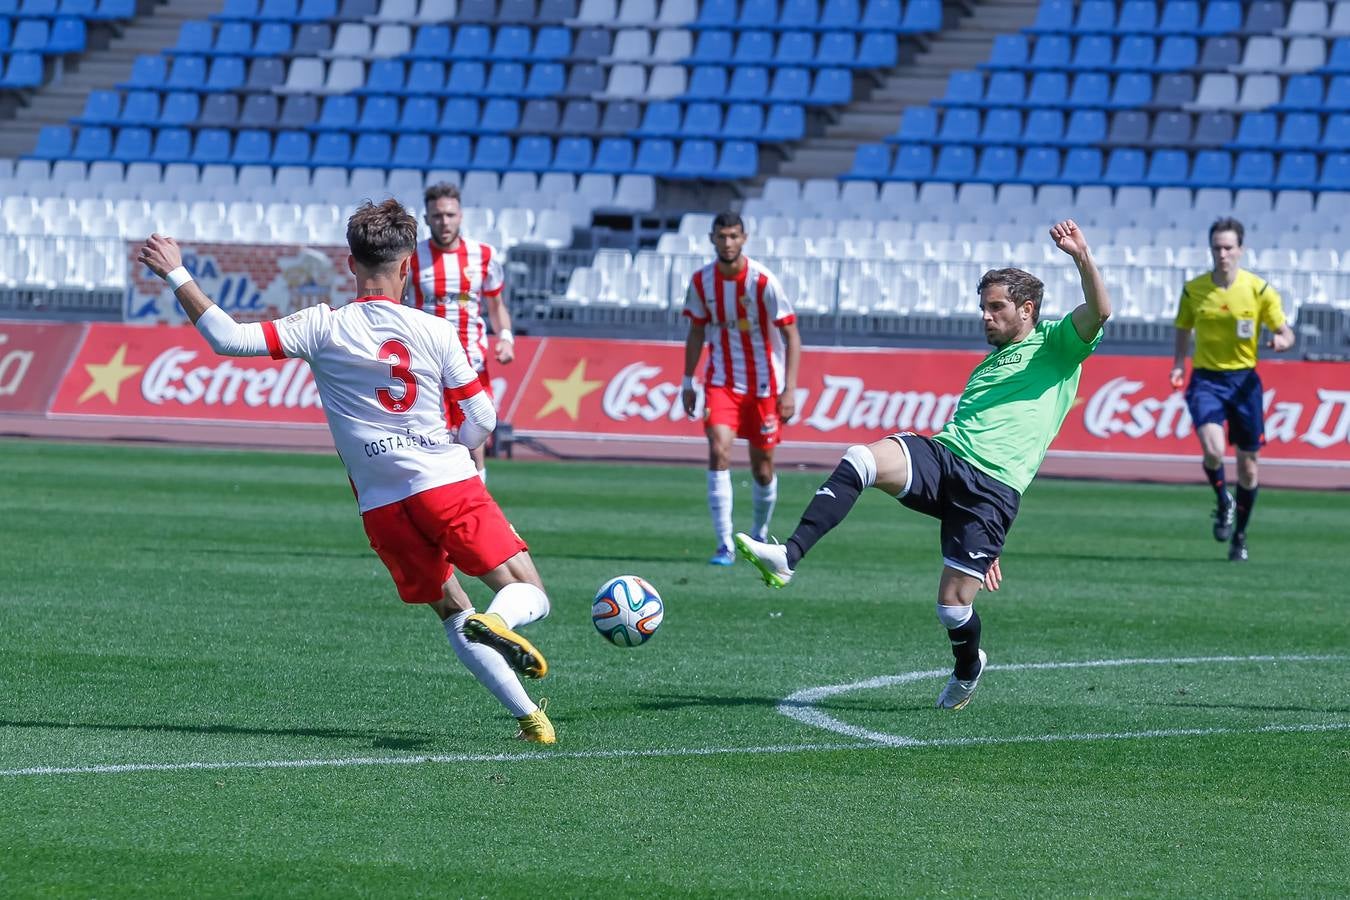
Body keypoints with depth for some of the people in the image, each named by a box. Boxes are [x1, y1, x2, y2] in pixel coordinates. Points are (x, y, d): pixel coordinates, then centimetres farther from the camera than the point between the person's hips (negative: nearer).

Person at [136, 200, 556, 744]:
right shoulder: (435, 332, -2)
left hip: (383, 506, 2)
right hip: (447, 483, -2)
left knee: (451, 612, 17)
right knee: (531, 597, 3)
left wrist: (176, 276, 4)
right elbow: (482, 420, 4)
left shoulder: (323, 329, -3)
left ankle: (527, 714, 6)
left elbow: (229, 339, -6)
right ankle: (497, 621, -33)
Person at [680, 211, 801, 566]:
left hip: (763, 384, -2)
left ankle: (759, 535, 33)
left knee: (762, 469, 7)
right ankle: (724, 546, -19)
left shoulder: (763, 282, -15)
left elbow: (791, 336, -11)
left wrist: (789, 390, -18)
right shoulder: (702, 281, -4)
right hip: (721, 382, 2)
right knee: (719, 452, -18)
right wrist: (688, 382, 10)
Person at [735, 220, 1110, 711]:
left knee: (953, 606, -8)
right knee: (860, 459, -27)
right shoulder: (986, 366, 34)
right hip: (940, 455, 6)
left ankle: (967, 669, 28)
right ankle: (787, 558, -37)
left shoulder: (1057, 345, 14)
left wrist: (1082, 257, -24)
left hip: (993, 484, -6)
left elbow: (1098, 311, -7)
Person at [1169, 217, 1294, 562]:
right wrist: (1179, 363, -2)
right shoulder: (1193, 290, 0)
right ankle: (1223, 503, 7)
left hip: (1244, 381, 0)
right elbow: (1183, 330, 15)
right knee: (1213, 450, -25)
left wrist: (1281, 340, -26)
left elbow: (1285, 333, -2)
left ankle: (1239, 535, 28)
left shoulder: (1259, 290, -5)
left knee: (1248, 466, 7)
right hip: (1206, 380, 0)